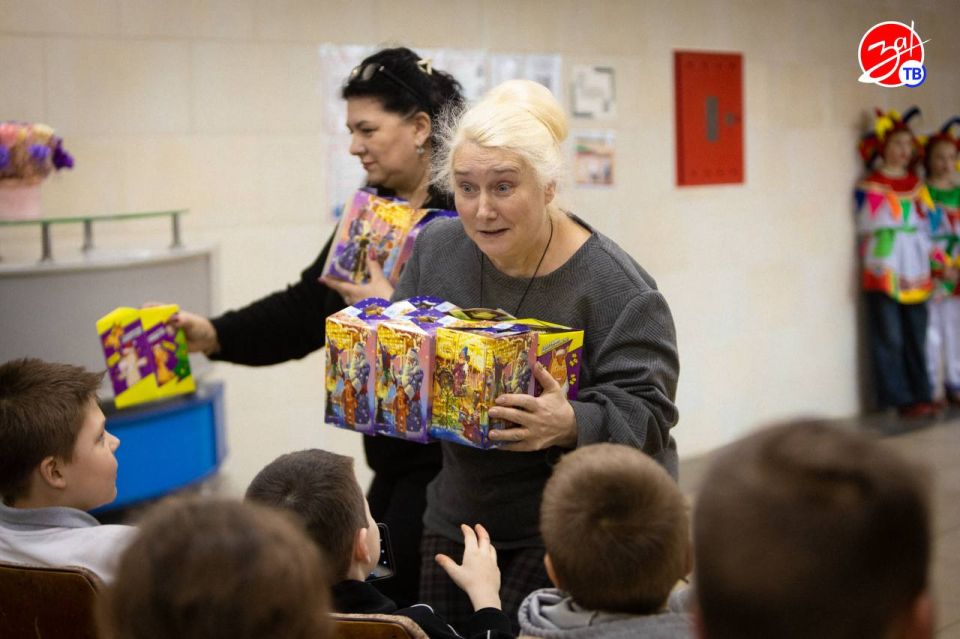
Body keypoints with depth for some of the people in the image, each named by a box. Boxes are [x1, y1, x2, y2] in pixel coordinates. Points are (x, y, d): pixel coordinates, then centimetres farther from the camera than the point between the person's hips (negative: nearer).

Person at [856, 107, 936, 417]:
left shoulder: (917, 184, 12)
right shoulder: (870, 187, -4)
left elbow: (926, 227, 16)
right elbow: (868, 230, -4)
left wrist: (927, 267, 10)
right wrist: (880, 269, -8)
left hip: (915, 274, 5)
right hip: (884, 275, -5)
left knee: (916, 337, 8)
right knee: (889, 338, -3)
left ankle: (920, 395, 16)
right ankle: (900, 399, 4)